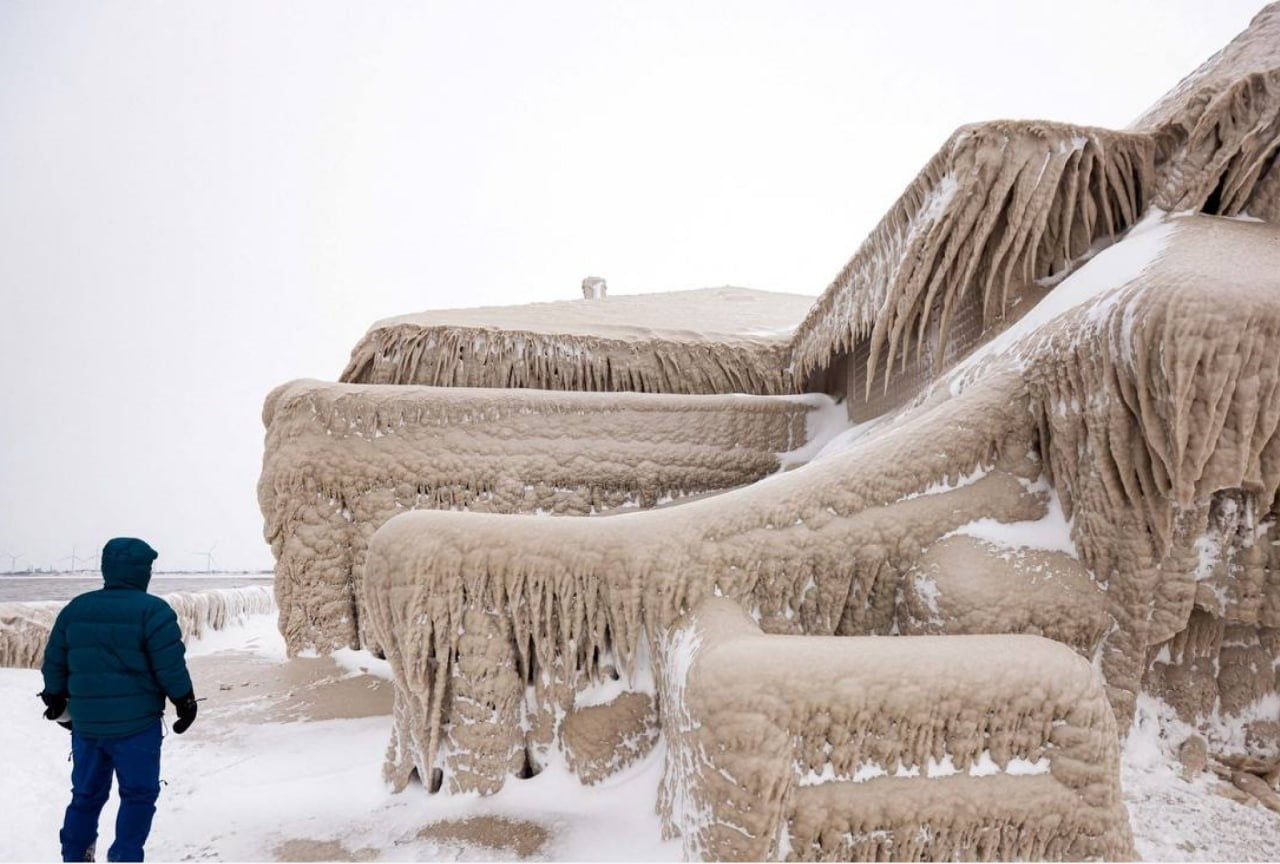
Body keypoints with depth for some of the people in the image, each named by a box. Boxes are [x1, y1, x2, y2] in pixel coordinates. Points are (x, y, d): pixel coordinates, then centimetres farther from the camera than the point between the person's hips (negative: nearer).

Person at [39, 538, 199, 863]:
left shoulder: (75, 609, 6)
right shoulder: (152, 610, -12)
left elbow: (54, 661, 12)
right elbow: (171, 666, -13)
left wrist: (55, 698, 26)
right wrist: (185, 702, 0)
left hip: (86, 723, 6)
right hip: (136, 724, -5)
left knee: (86, 794, 19)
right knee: (138, 794, 6)